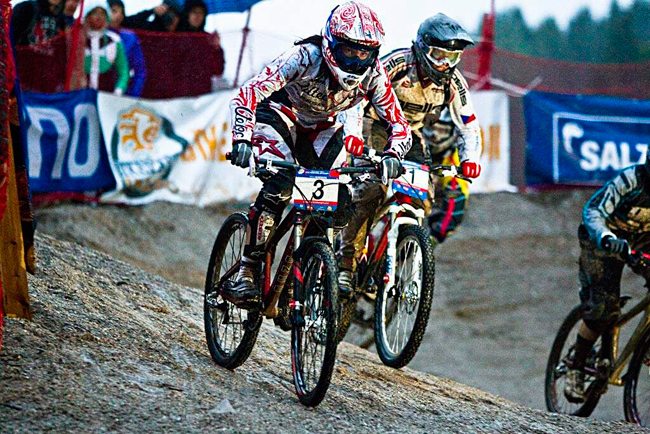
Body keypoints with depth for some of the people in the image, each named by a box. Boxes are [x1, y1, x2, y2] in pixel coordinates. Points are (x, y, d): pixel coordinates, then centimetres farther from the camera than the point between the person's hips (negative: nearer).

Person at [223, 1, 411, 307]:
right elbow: (248, 93, -39)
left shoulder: (374, 75, -24)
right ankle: (247, 275, -22)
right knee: (279, 187, -27)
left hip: (322, 127, 4)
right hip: (280, 114, -4)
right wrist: (242, 139, -55)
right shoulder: (306, 58, -36)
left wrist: (393, 156, -41)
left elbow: (398, 124, -19)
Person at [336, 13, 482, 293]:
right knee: (370, 188, -25)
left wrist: (469, 159, -24)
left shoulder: (452, 83, -13)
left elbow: (469, 126, -5)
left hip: (410, 134, 5)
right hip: (376, 126, -5)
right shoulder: (399, 62, -27)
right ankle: (346, 262, -18)